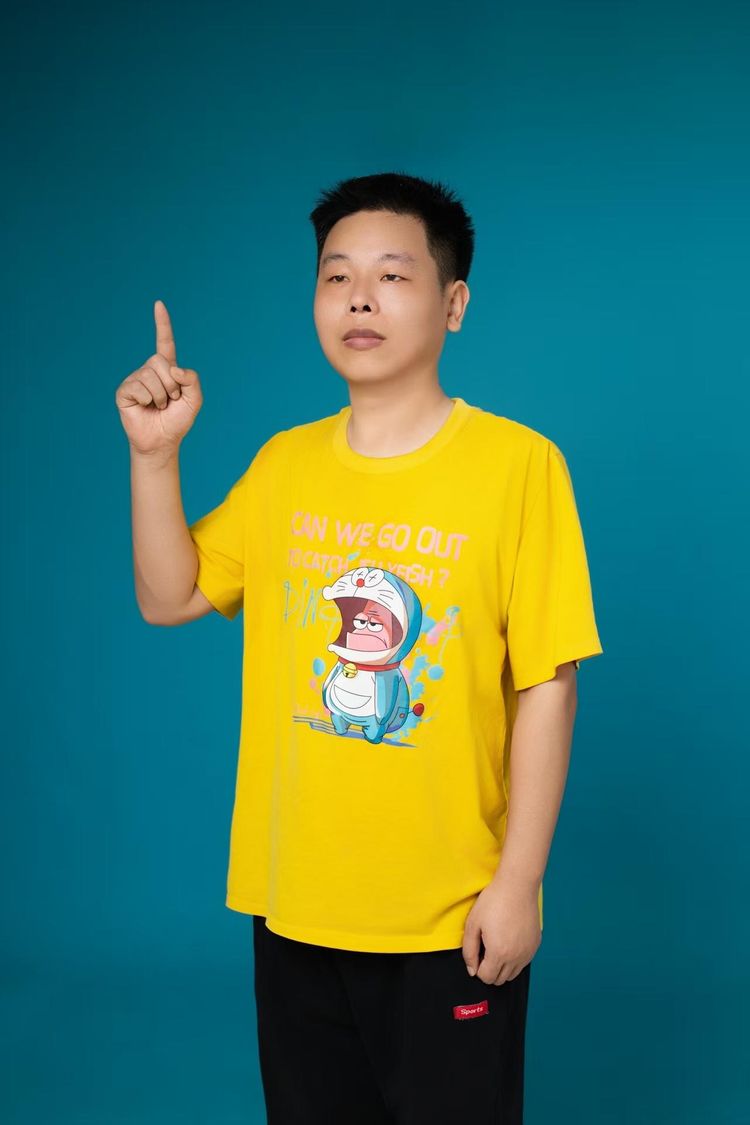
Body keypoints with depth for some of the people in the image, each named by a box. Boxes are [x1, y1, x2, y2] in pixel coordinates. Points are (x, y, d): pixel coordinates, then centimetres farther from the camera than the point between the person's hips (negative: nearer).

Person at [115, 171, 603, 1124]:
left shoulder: (518, 463, -11)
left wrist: (519, 881, -12)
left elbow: (546, 686, -11)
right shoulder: (284, 464, 4)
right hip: (295, 906, 4)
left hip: (455, 916, -4)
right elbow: (168, 598, 6)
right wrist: (153, 453, -6)